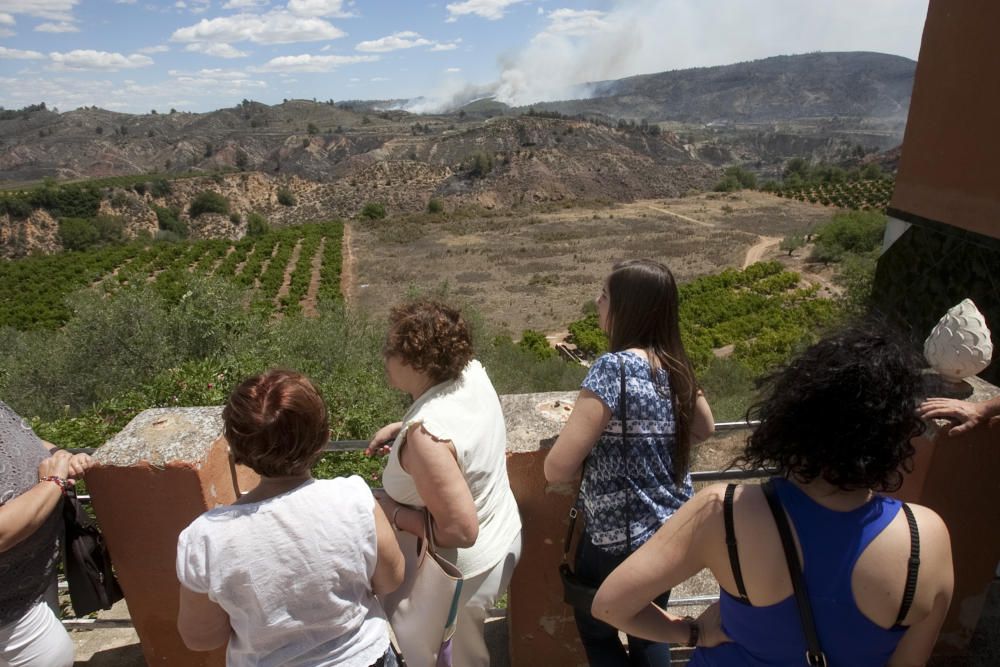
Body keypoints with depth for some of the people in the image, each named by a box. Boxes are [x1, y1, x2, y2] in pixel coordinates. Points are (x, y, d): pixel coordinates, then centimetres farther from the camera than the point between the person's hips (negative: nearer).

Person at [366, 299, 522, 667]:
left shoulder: (425, 436, -37)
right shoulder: (472, 372, -13)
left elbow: (459, 531, -33)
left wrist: (392, 511, -21)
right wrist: (401, 427, 1)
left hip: (463, 572, -7)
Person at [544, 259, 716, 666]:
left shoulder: (615, 367, -25)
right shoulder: (675, 364, -3)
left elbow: (557, 469, -26)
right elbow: (704, 429, 16)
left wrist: (597, 450, -6)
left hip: (620, 541, -7)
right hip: (674, 529, 7)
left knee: (596, 630, 22)